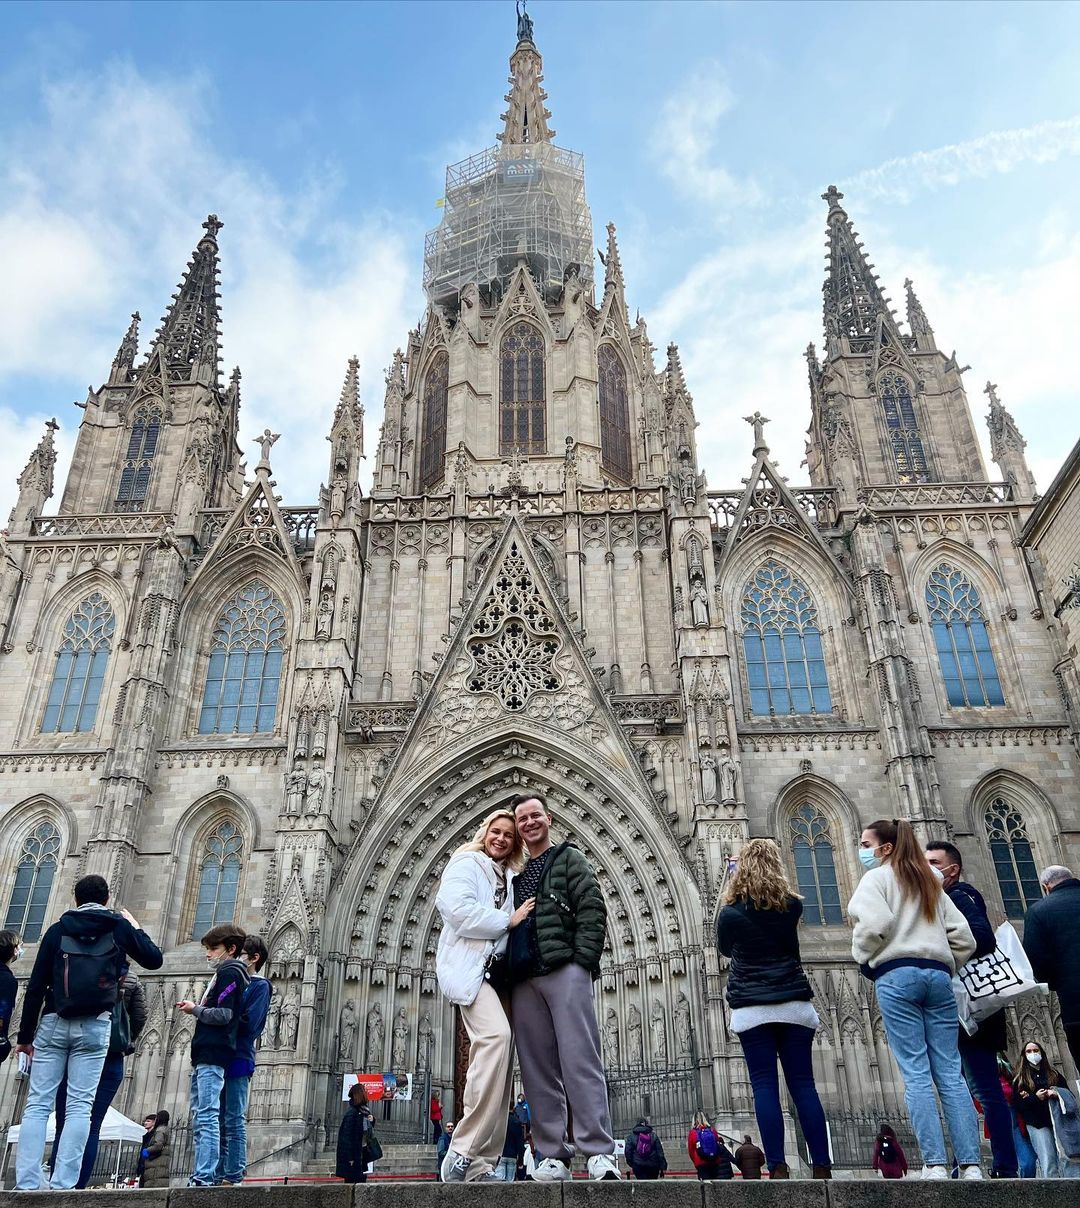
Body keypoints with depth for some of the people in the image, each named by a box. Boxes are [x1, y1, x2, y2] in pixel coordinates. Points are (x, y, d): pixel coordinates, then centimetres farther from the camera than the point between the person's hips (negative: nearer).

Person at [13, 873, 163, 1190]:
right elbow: (154, 959, 14)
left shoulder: (58, 929, 8)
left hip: (53, 1023, 1)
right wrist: (135, 927, 26)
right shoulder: (119, 926, 6)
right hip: (94, 1026, -1)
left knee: (37, 1105, 4)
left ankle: (27, 1184, -3)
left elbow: (36, 986, 5)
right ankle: (62, 1184, -6)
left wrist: (25, 1035, 10)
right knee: (79, 1107, 0)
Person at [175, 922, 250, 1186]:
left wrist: (196, 1009, -3)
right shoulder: (224, 974, 24)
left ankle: (205, 1176, -16)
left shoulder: (230, 973, -6)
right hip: (205, 1056, 10)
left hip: (212, 1056, -10)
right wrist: (197, 1008, 13)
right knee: (200, 1117, 10)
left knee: (207, 1116, -13)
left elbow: (224, 1015, -15)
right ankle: (201, 1175, 13)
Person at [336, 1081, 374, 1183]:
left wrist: (371, 1121, -5)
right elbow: (347, 1135, -21)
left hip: (363, 1151, 8)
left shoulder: (365, 1110, 6)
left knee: (362, 1179, 10)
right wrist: (350, 1157, -21)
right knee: (351, 1180, -1)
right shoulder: (352, 1112, -19)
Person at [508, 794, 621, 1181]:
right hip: (524, 979, 6)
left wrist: (581, 960, -11)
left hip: (565, 971, -6)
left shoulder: (569, 858, 9)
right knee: (538, 1069, 4)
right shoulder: (517, 874, 24)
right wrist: (505, 971, 11)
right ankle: (552, 1155, 8)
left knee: (580, 1061, -9)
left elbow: (593, 910, -2)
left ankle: (599, 1153, -8)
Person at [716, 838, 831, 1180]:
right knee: (803, 1084, 5)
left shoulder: (730, 913, -3)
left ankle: (778, 1167, -6)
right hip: (794, 1004, 2)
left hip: (752, 1008, -2)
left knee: (765, 1086, -1)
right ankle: (822, 1167, 3)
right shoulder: (791, 905, 3)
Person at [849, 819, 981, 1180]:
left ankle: (934, 1164, -8)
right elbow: (964, 937, 16)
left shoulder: (877, 877, 3)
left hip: (896, 975, -6)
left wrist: (863, 956, 1)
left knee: (915, 1073, -5)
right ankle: (971, 1164, -1)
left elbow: (875, 922, -15)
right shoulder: (931, 884, 22)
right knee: (950, 1072, 4)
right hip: (938, 975, 6)